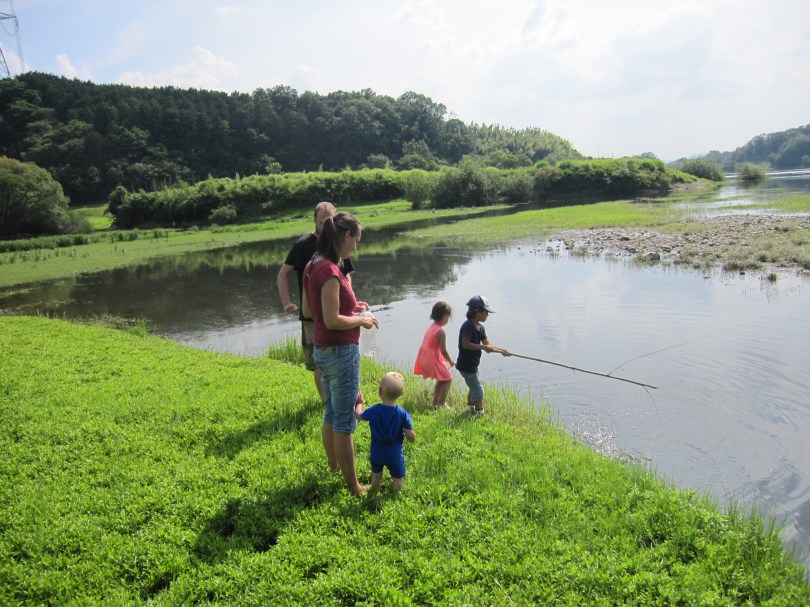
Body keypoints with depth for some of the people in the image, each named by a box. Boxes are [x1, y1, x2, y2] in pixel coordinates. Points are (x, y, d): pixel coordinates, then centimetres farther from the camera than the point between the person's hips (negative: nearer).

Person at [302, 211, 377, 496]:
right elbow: (332, 321, -25)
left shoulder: (313, 266, 6)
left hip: (322, 350, 9)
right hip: (341, 352, -9)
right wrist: (362, 320, -10)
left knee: (331, 414, 22)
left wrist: (350, 307, 11)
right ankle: (353, 486, 14)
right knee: (344, 422, 1)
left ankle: (334, 467, 39)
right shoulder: (329, 271, -22)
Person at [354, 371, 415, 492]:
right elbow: (411, 438, -20)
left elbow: (358, 415, 6)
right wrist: (409, 428, 1)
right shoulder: (403, 414, -20)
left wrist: (359, 403, 23)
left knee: (376, 476, 24)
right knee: (398, 479, 14)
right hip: (395, 455, -3)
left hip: (376, 454, 3)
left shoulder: (373, 410, -14)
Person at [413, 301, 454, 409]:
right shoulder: (441, 332, -20)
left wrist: (446, 359, 18)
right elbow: (443, 351, -17)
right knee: (448, 379, 4)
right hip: (433, 360, -9)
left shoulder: (432, 326, 8)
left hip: (425, 359, 9)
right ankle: (442, 404, 5)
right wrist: (451, 361, 0)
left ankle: (435, 403, 28)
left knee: (441, 379, 22)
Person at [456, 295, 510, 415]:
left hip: (473, 364, 10)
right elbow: (465, 344, -28)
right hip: (466, 365, -10)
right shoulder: (468, 326, -22)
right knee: (478, 390, -2)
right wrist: (483, 347, -26)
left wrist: (501, 350, -10)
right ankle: (479, 413, 9)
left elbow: (487, 344, 4)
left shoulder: (480, 327, 7)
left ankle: (470, 408, 41)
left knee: (474, 388, 24)